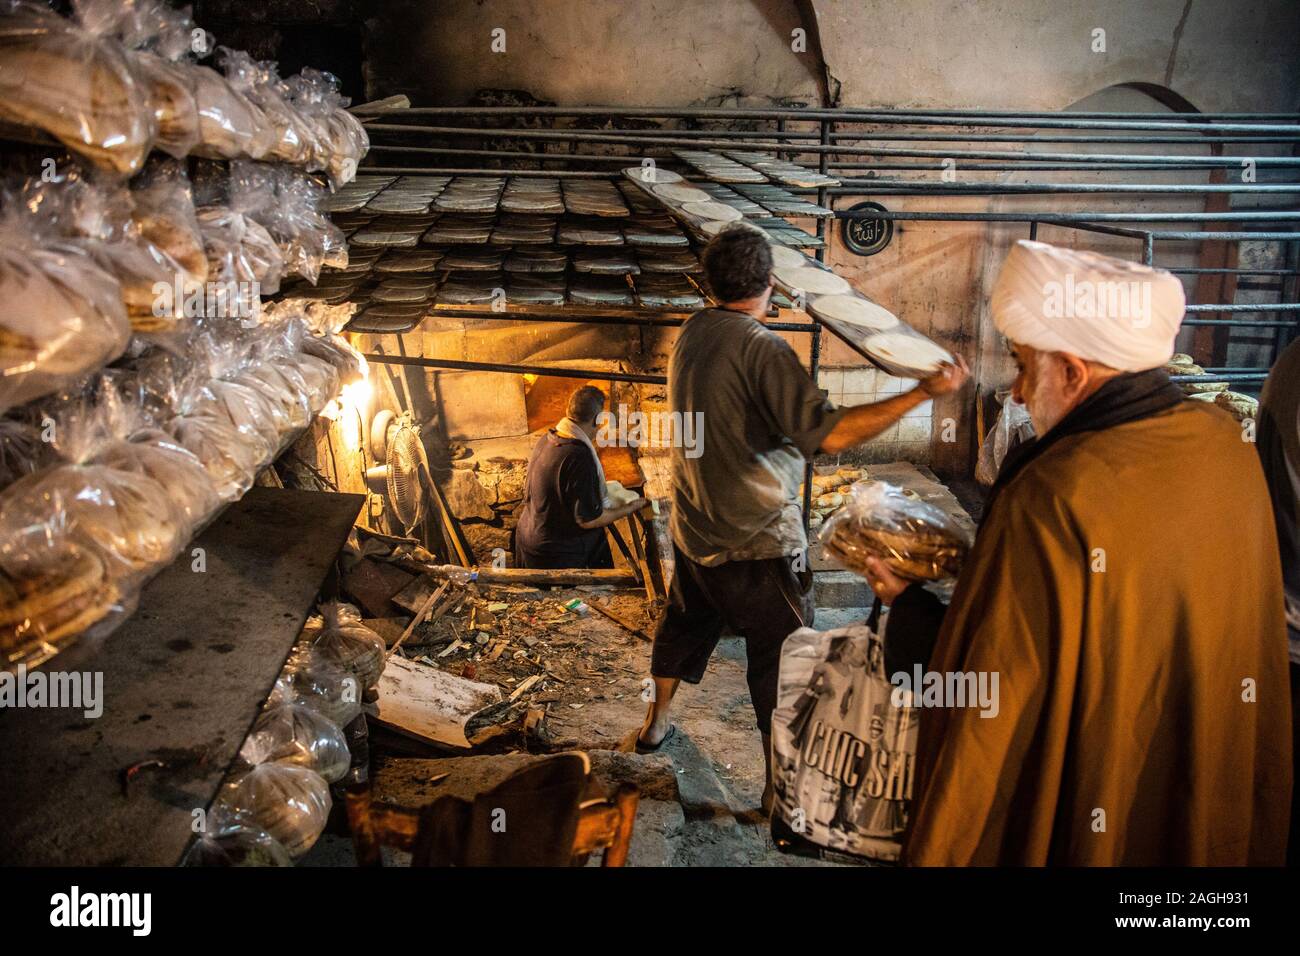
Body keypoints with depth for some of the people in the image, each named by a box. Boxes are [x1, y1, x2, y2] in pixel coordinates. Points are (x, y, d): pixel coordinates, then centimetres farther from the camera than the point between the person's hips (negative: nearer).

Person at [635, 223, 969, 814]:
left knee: (684, 625, 26)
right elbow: (828, 433, -29)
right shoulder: (760, 348, -22)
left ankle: (656, 722, 45)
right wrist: (926, 392, -28)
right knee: (781, 662, 5)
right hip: (756, 542, -8)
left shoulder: (691, 334, 2)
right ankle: (782, 784, 15)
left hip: (693, 528, 8)